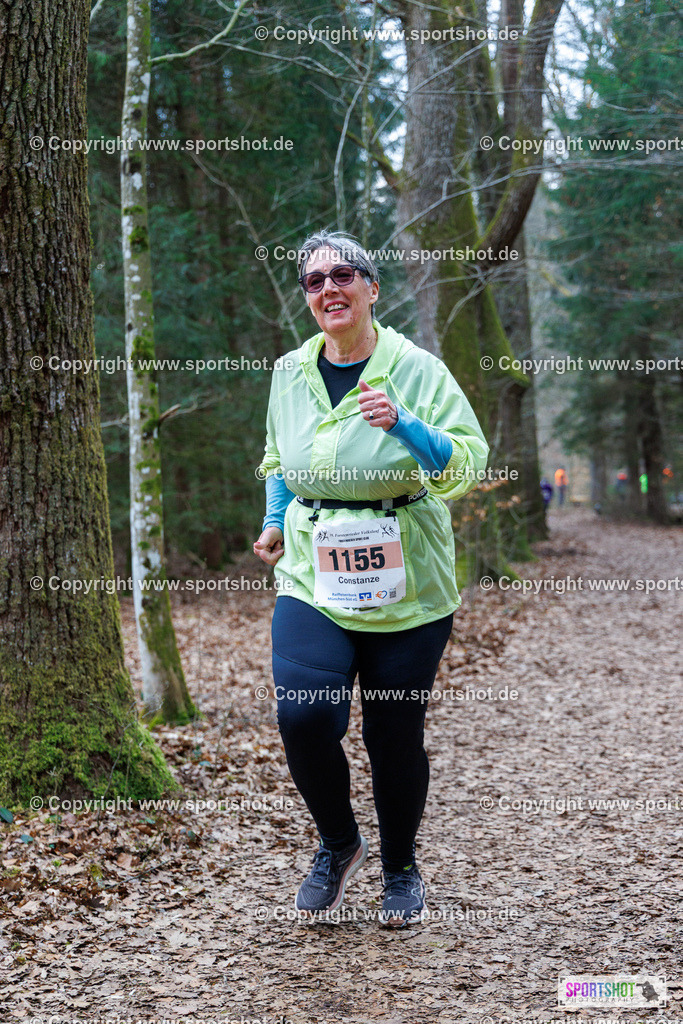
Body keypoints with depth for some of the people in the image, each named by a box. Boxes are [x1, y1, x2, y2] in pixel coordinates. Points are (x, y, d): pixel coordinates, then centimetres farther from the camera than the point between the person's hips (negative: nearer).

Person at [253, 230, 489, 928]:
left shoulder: (418, 371, -4)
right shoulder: (290, 373, 8)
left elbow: (467, 467, -9)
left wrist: (401, 423, -23)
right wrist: (274, 521, 9)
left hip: (407, 589, -2)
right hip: (312, 580, 2)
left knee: (396, 734, 4)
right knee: (303, 716, -16)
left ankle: (401, 868, 31)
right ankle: (337, 844, 14)